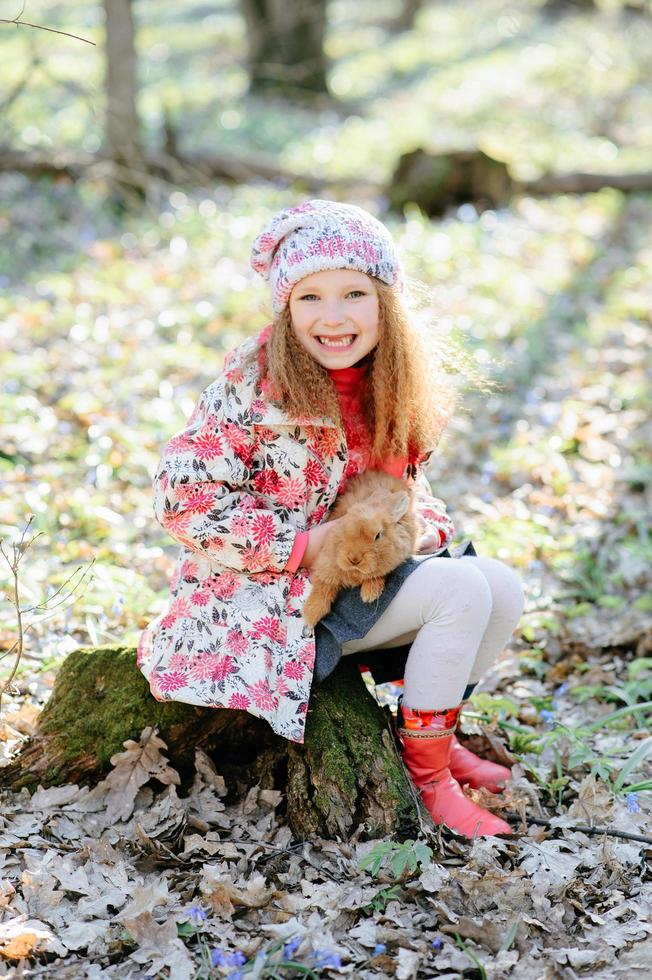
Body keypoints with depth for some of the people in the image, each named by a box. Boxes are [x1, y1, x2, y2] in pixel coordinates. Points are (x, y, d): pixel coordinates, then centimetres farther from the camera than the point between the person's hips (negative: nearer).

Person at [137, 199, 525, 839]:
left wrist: (419, 525, -8)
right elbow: (182, 499, -21)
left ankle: (438, 735, 14)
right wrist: (308, 543, -22)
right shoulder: (255, 383, -18)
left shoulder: (390, 389, 3)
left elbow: (406, 487, 16)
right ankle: (425, 774, -5)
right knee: (462, 590, -19)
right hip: (265, 599, -7)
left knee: (502, 587, -4)